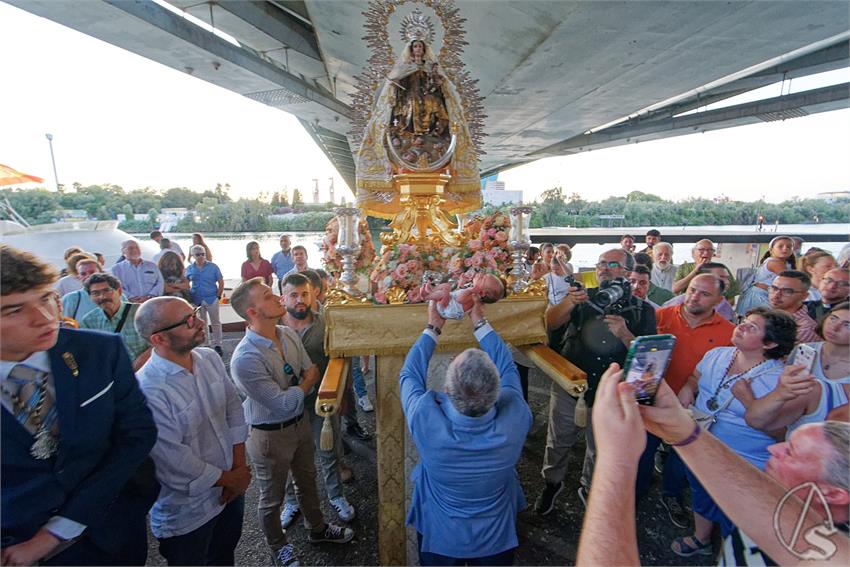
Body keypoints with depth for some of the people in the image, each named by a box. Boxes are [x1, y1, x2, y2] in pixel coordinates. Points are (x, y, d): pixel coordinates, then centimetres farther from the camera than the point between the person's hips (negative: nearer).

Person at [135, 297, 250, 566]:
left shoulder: (210, 358, -9)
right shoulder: (147, 390, -30)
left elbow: (234, 408, -2)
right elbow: (176, 462, -25)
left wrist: (239, 467, -7)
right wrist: (230, 479, -12)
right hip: (187, 513, -5)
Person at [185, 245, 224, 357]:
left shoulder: (213, 267, -3)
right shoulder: (190, 269, 4)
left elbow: (221, 282, 0)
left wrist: (218, 296, -5)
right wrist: (189, 296, 5)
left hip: (212, 299, -2)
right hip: (197, 300, 2)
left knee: (216, 323, 3)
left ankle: (217, 345, 13)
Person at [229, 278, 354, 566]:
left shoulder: (289, 334, -9)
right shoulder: (245, 359, -31)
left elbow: (312, 372, -3)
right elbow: (284, 404, -27)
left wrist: (292, 392, -20)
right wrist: (307, 382, -13)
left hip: (300, 423, 6)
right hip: (270, 436, -6)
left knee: (307, 480, 27)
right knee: (272, 497, 21)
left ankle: (317, 528, 53)